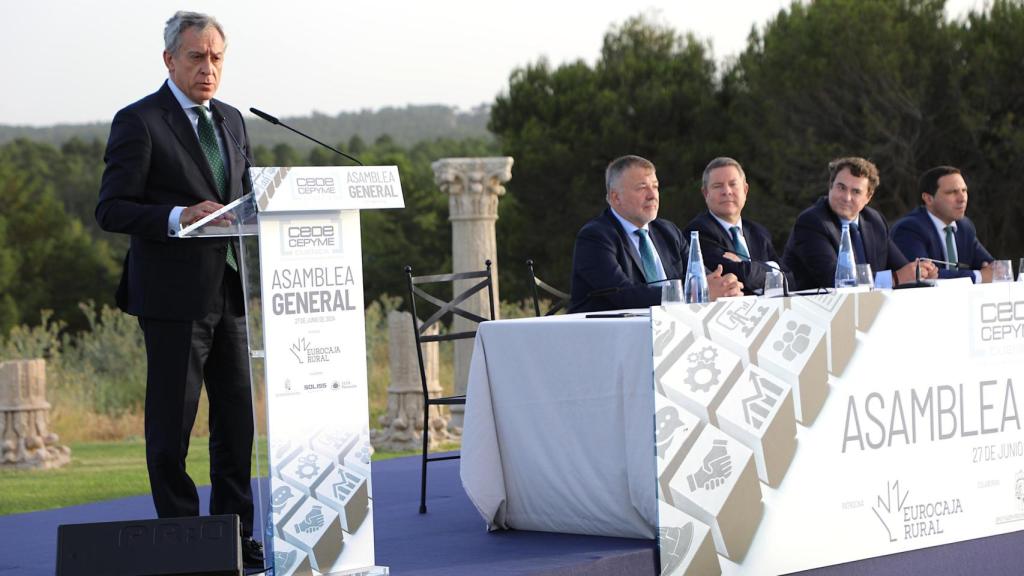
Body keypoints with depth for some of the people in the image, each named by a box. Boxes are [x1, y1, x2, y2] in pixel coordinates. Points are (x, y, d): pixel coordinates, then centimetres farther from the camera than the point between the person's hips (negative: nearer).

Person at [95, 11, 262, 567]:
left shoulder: (231, 121, 17)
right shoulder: (138, 122, -5)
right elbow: (111, 209, -10)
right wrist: (178, 218, -23)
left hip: (229, 291, 7)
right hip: (174, 294, -7)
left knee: (237, 418, 8)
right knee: (172, 421, -1)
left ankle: (236, 536, 16)